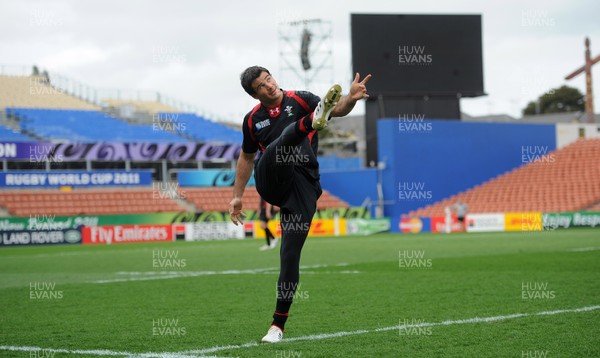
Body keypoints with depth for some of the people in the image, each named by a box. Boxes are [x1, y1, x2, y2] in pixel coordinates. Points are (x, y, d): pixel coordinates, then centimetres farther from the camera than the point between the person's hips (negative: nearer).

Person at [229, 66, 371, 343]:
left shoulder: (300, 100, 6)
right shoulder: (253, 120, 13)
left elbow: (338, 110, -8)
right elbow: (247, 156, 27)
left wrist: (351, 99, -30)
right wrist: (237, 196, 24)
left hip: (302, 187, -1)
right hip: (272, 183, 1)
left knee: (290, 255, -7)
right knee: (285, 139, -28)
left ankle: (278, 324, 0)